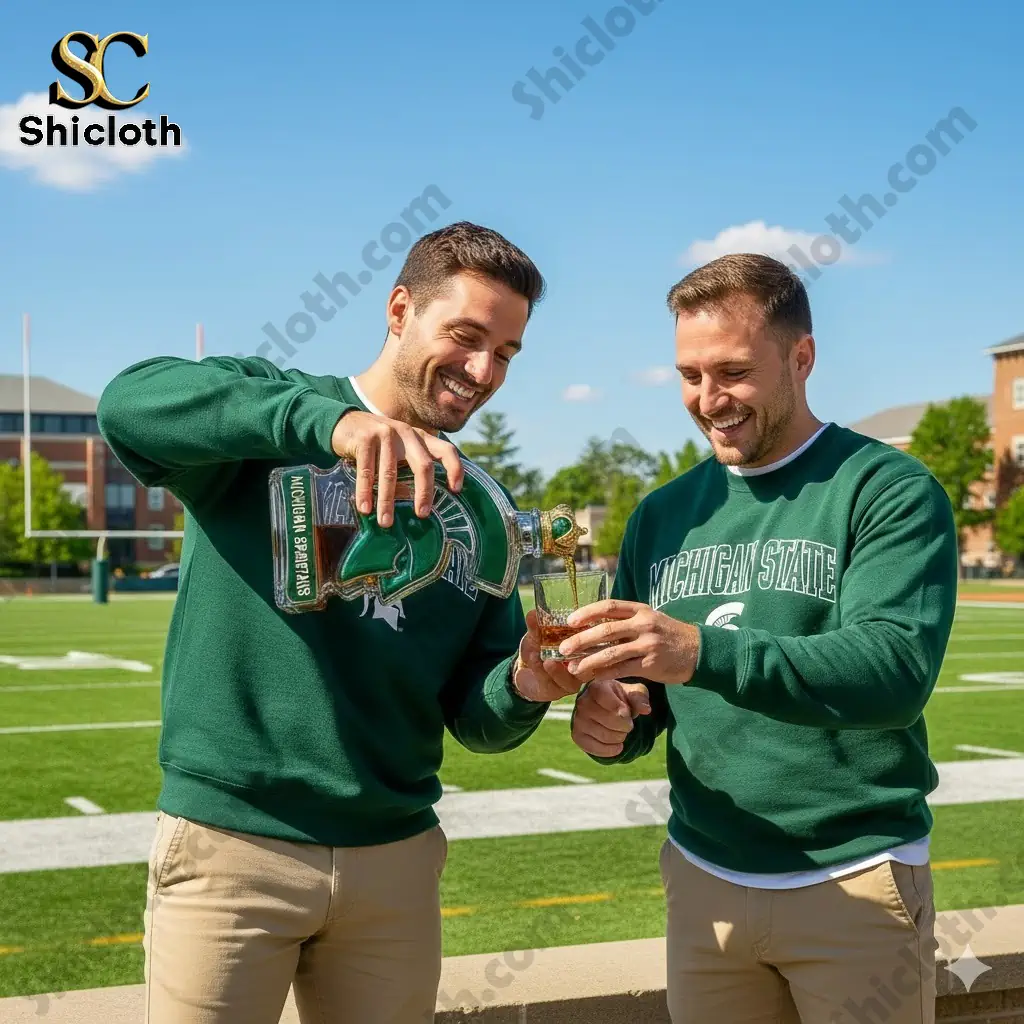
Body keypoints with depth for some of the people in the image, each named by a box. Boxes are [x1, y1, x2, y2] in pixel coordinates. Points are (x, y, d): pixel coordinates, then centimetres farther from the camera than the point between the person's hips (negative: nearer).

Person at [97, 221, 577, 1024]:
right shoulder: (266, 418, -3)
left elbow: (474, 720, 8)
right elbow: (130, 401, -25)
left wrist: (522, 689, -15)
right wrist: (323, 416, -38)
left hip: (396, 857, 4)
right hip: (232, 841, -4)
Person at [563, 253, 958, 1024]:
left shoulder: (891, 491, -9)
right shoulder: (664, 515, 7)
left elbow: (897, 670, -23)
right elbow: (642, 691, 10)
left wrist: (705, 652, -36)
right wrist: (608, 722, -14)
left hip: (856, 881, -4)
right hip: (702, 880, 5)